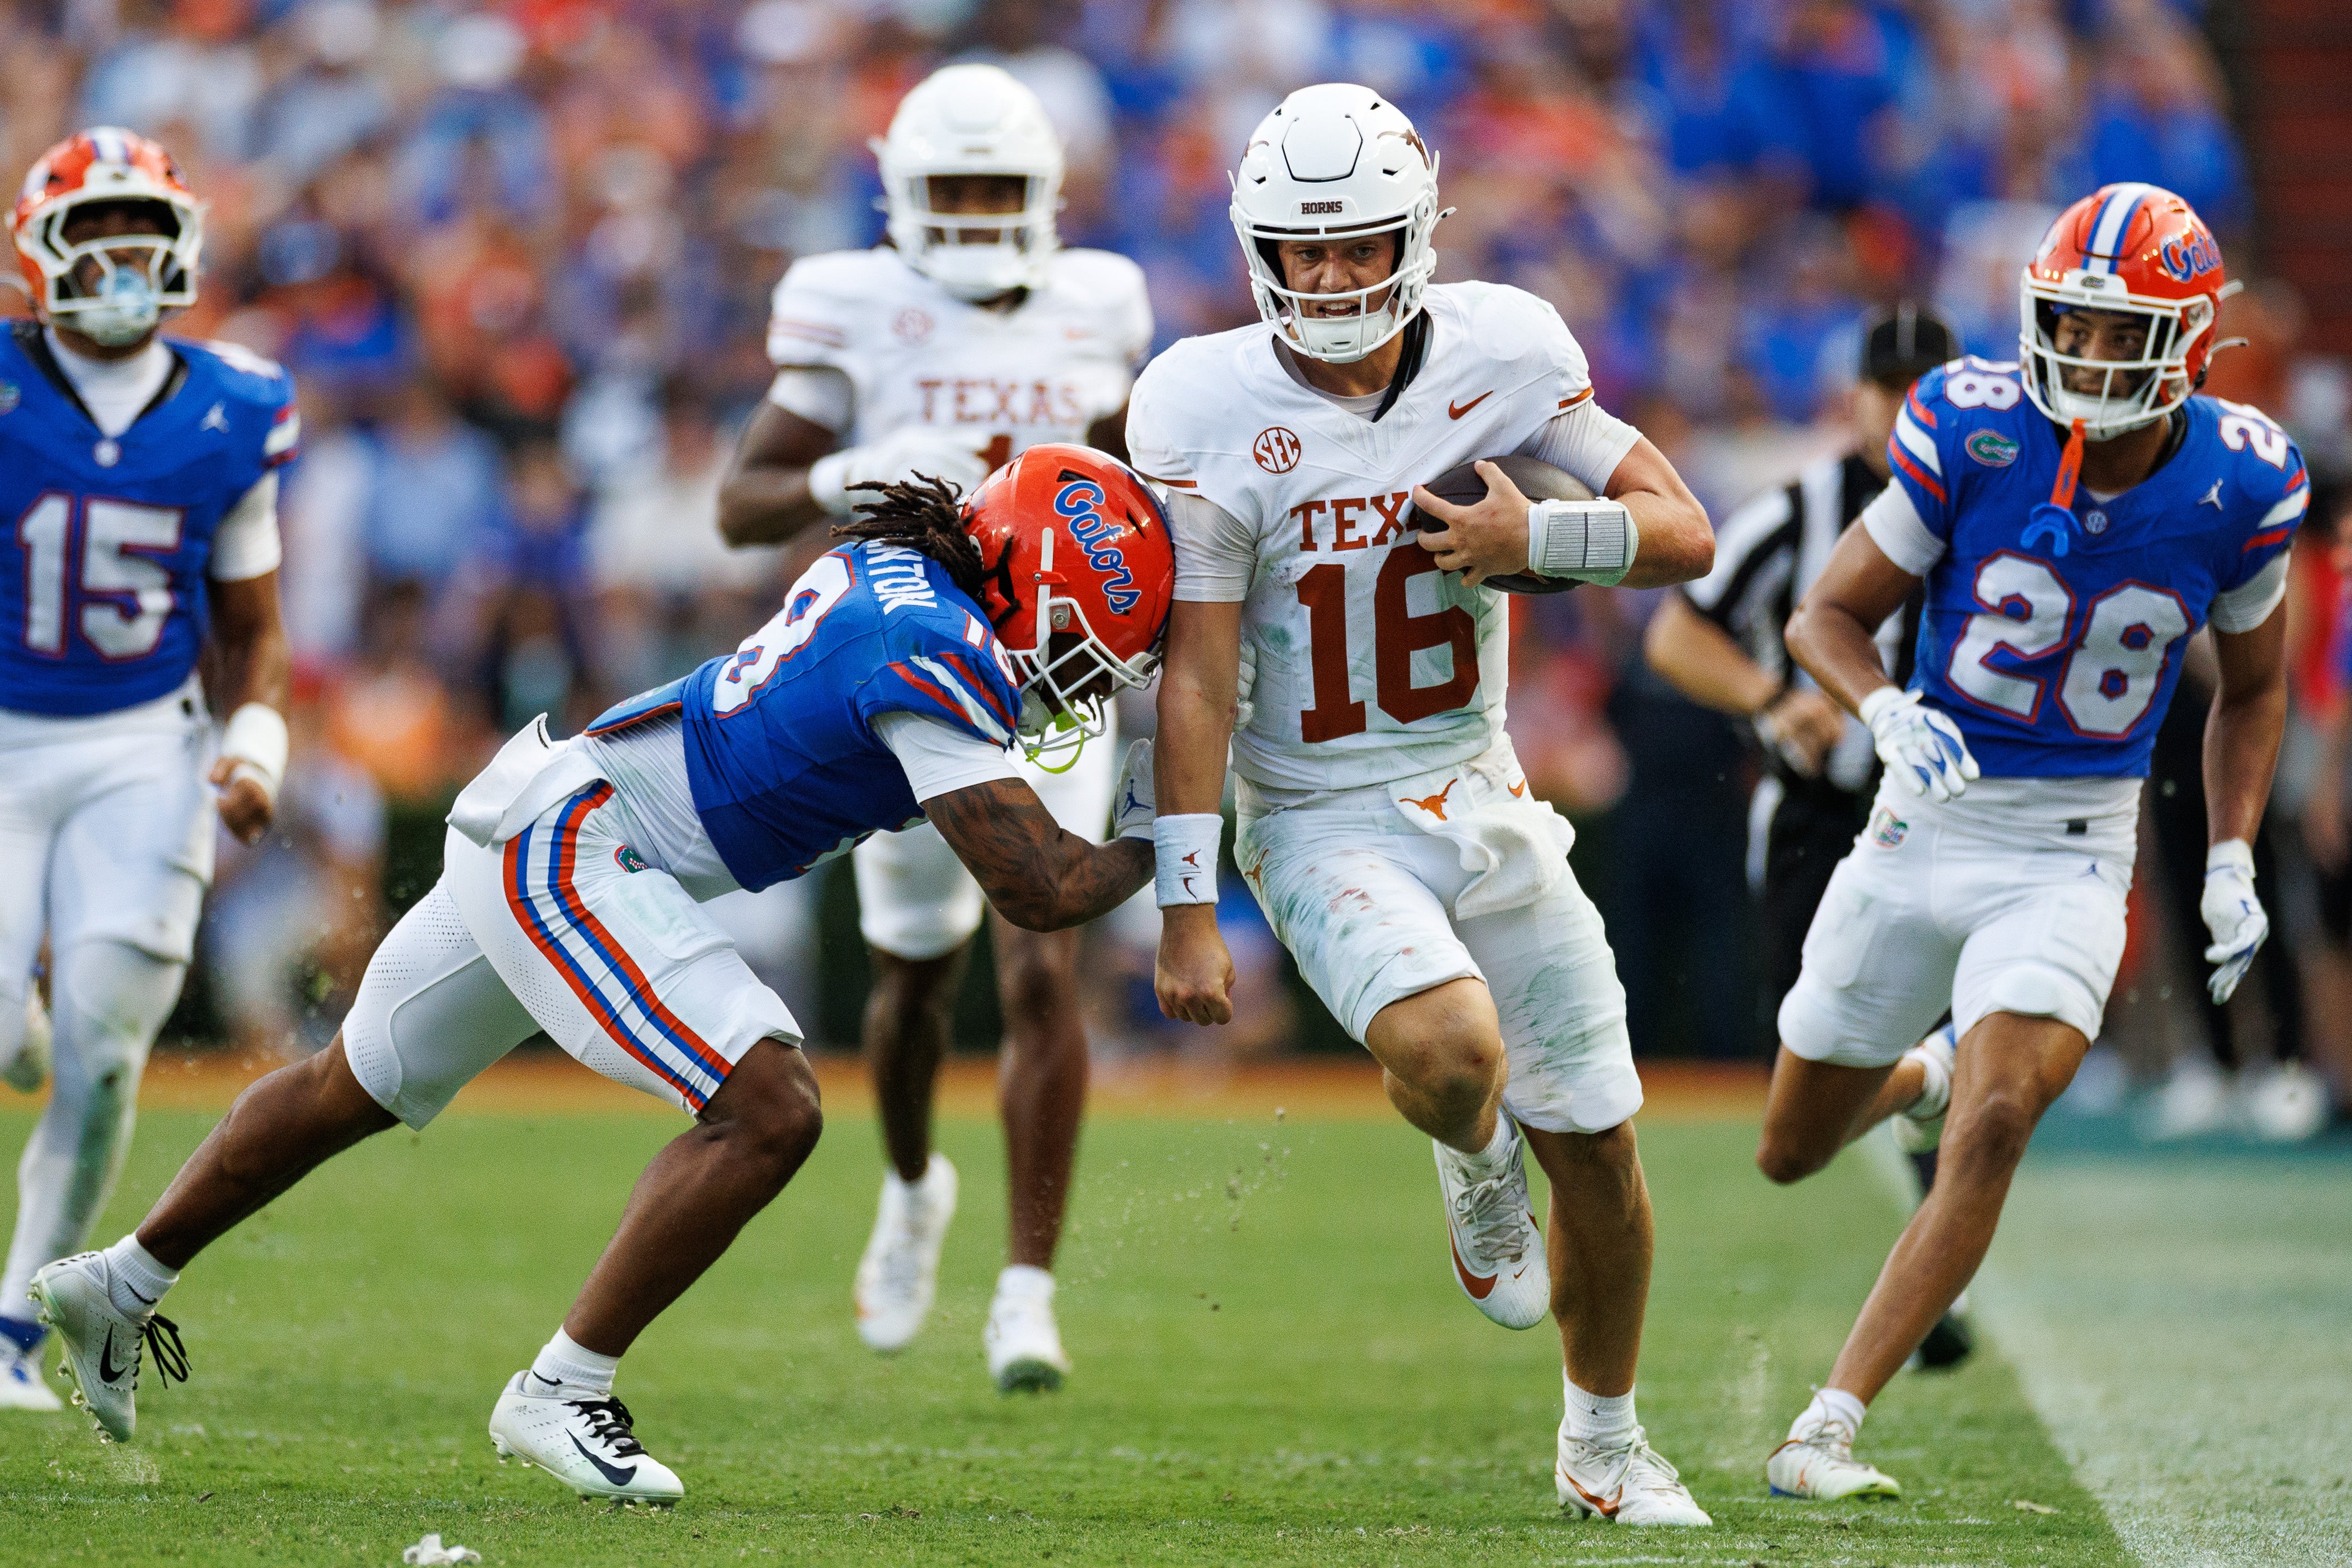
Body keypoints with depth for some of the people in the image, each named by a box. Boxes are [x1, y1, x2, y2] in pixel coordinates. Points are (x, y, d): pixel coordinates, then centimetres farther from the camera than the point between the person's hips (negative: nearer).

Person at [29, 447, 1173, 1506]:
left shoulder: (890, 565, 4)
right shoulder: (937, 656, -22)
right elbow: (1037, 892, -22)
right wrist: (1148, 849, -4)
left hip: (530, 830, 10)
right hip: (567, 850, -10)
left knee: (353, 1090, 26)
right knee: (769, 1111, -18)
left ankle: (118, 1285, 42)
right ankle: (556, 1398, -9)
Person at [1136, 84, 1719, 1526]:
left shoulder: (1500, 353, -6)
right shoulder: (1213, 410, -15)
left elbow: (1684, 536, -1)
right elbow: (1197, 679, -13)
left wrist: (1540, 539, -20)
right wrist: (1186, 910, -16)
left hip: (1481, 796, 4)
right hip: (1324, 823, -4)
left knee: (1597, 1148, 7)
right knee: (1452, 1052, -32)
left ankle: (1607, 1442, 31)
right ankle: (1479, 1168, 7)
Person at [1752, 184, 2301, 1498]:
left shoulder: (2235, 484, -10)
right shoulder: (1975, 432, -14)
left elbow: (2253, 690, 9)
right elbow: (1829, 617, -6)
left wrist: (2232, 865, -1)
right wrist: (1891, 717, -27)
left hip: (2072, 858, -1)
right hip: (1925, 830, 2)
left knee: (1996, 1130, -24)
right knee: (1793, 1152, 14)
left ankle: (1827, 1434, -19)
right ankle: (1923, 1076, 50)